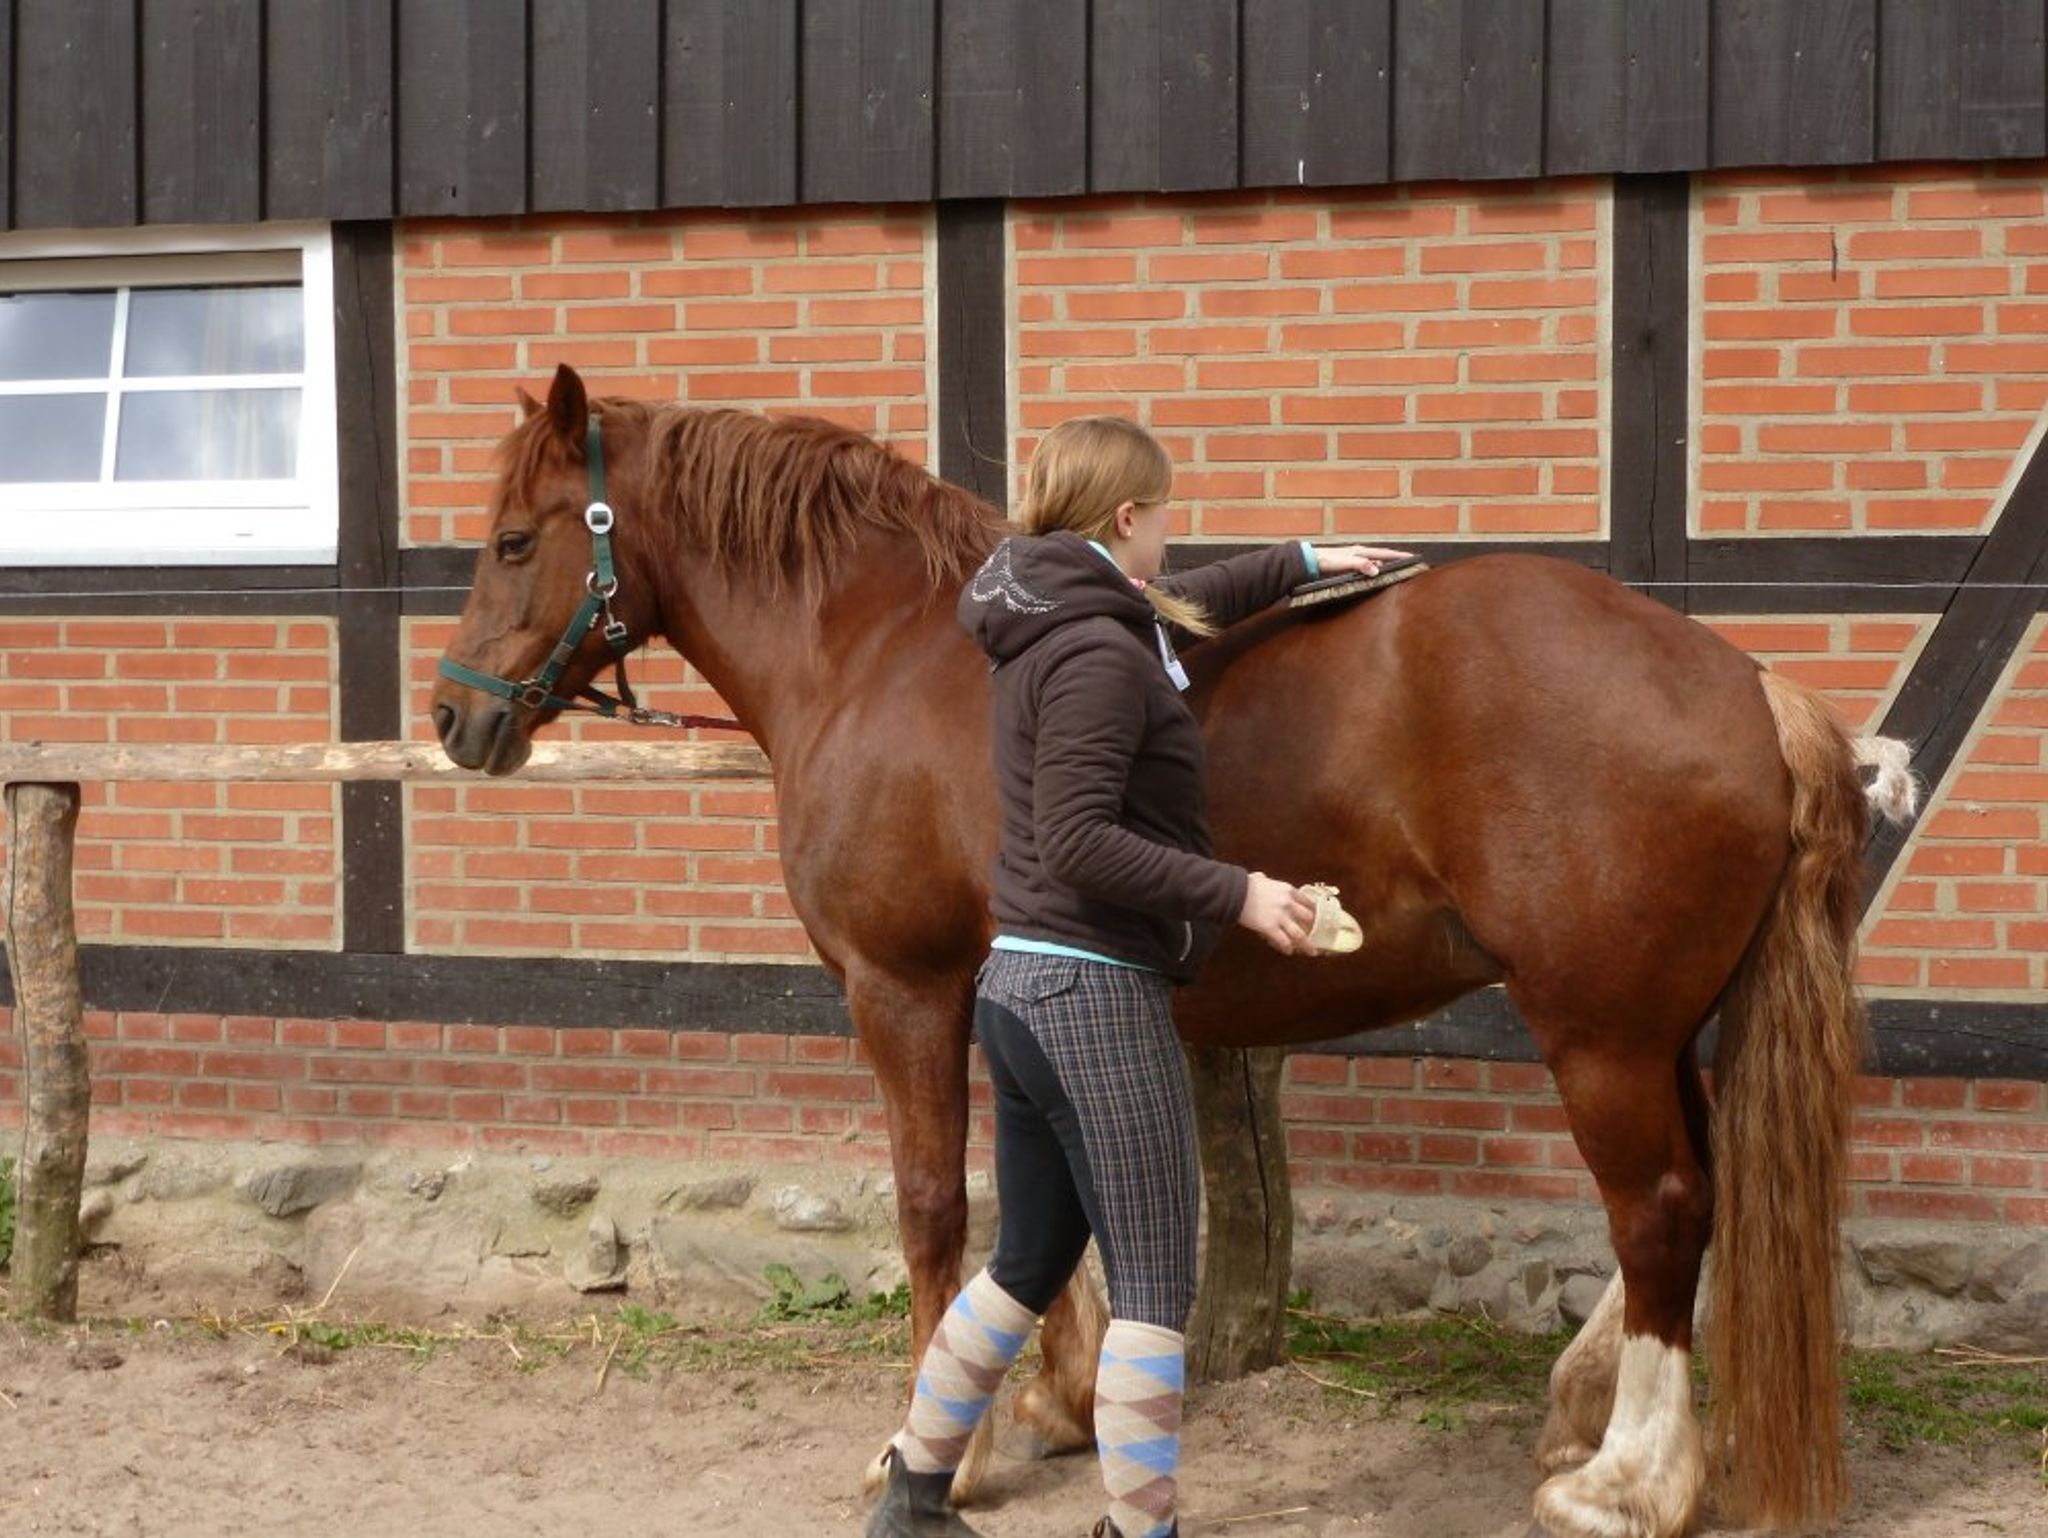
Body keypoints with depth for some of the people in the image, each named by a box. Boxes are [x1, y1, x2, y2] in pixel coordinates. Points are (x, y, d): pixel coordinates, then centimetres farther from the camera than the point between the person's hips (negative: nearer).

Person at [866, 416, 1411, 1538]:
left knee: (1026, 1266, 20)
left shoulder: (1053, 624, 12)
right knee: (1154, 1287, -1)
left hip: (1020, 987, 10)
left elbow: (1178, 606, 33)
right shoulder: (1100, 655, -17)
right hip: (1098, 995, -10)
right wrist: (1238, 894, -22)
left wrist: (1304, 562, 38)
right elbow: (1078, 843, -25)